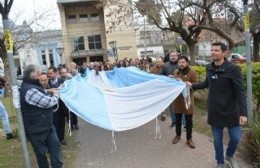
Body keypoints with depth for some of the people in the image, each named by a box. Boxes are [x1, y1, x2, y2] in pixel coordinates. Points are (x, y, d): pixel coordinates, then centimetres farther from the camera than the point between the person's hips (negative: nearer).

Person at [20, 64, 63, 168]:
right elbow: (48, 102, -25)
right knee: (41, 152, 10)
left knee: (55, 146, 11)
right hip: (36, 129, -9)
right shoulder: (30, 90, -28)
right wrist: (56, 95, -6)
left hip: (46, 125, 10)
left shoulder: (31, 86, 8)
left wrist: (47, 92, 12)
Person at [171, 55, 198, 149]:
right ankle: (178, 135, 33)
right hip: (177, 99, 4)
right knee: (177, 119, 15)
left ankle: (189, 139, 19)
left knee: (188, 121, 6)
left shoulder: (192, 73, -8)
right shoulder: (176, 72, 10)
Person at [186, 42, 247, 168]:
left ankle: (229, 156, 37)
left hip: (231, 111, -3)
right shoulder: (209, 68, 0)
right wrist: (193, 86, 15)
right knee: (217, 139, 12)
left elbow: (240, 92, -16)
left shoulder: (233, 69, -15)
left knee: (235, 138, 6)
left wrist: (243, 112, -22)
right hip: (214, 111, 4)